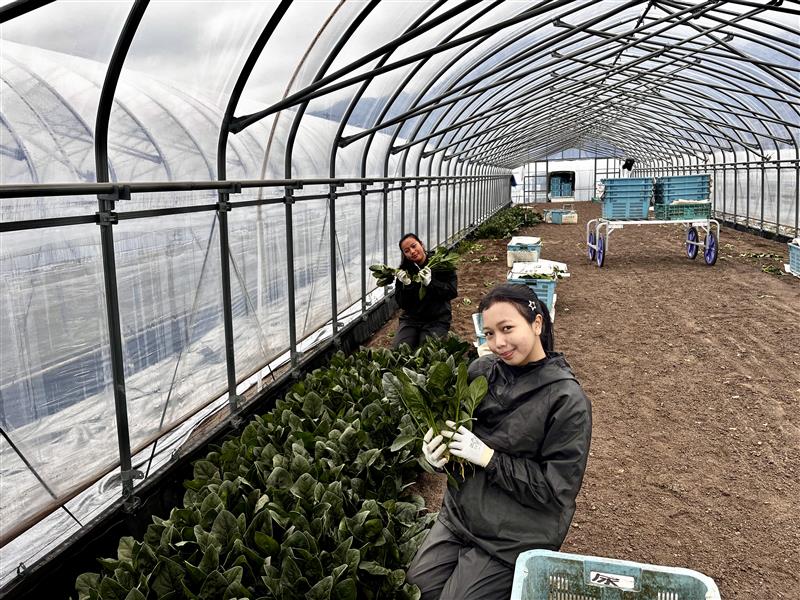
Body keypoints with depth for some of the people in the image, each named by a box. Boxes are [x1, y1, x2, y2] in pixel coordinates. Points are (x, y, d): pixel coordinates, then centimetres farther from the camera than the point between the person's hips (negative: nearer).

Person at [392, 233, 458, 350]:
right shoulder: (404, 271, 0)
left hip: (437, 319, -3)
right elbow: (402, 304, -2)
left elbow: (453, 292, -12)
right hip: (411, 319, 3)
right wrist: (407, 286, -21)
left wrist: (430, 283, -25)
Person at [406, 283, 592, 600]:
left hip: (515, 536, -5)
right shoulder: (480, 370, -5)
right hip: (460, 511, 6)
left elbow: (557, 488, -19)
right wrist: (439, 453, -16)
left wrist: (488, 457, -24)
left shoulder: (567, 400, -19)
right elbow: (454, 428, 8)